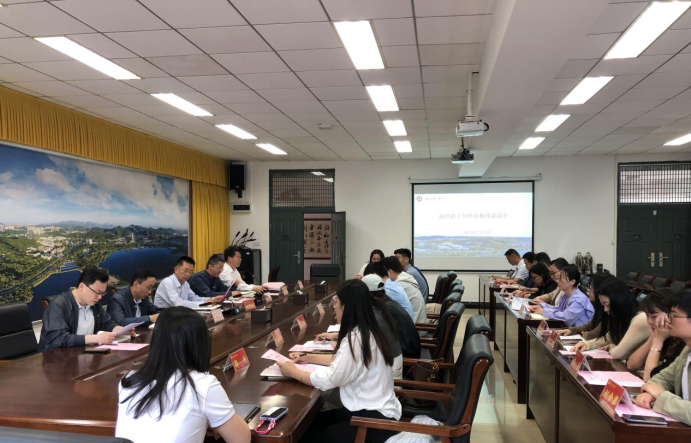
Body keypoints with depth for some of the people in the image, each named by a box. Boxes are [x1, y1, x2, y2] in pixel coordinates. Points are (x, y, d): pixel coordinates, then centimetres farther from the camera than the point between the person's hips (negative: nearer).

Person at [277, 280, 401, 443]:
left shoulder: (356, 339, -23)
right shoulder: (366, 332, 6)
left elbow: (328, 381, -17)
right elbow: (342, 361, 21)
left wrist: (293, 372, -3)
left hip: (374, 421, -9)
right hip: (373, 410, 9)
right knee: (309, 423, 9)